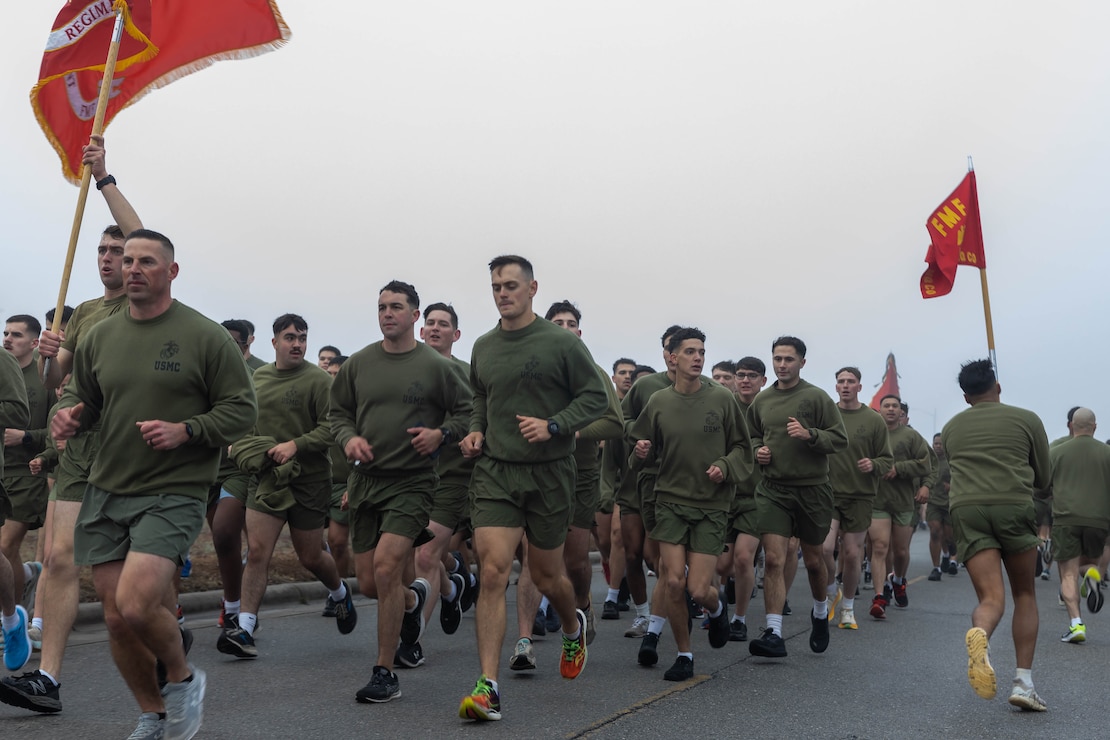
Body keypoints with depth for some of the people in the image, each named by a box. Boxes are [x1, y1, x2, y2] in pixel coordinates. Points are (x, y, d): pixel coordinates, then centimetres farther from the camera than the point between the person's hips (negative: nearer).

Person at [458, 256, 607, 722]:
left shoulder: (561, 343, -5)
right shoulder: (483, 347, 9)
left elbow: (596, 398, -3)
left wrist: (553, 426, -16)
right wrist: (475, 430, 6)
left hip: (549, 473, -2)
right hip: (494, 471, 2)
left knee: (546, 575, 12)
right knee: (493, 572, -11)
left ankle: (574, 626, 46)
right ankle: (487, 688, -5)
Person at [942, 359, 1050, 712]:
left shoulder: (950, 428, 17)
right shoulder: (1027, 419, 11)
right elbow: (1044, 479, 19)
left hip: (966, 508, 1)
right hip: (1014, 506, -1)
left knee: (991, 598, -3)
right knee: (1025, 596, 16)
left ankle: (980, 635, -38)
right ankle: (1023, 682, 8)